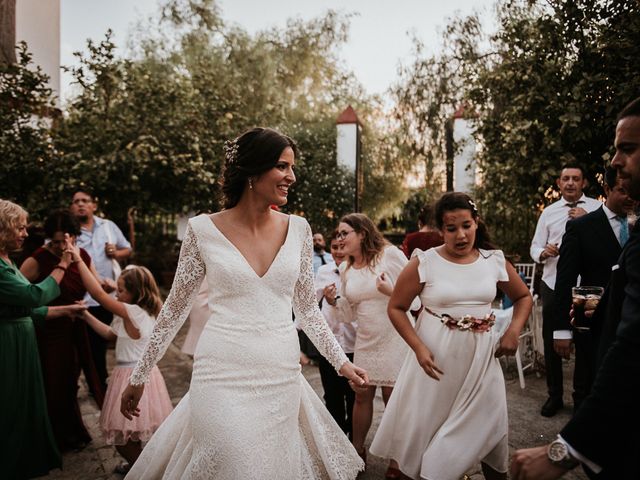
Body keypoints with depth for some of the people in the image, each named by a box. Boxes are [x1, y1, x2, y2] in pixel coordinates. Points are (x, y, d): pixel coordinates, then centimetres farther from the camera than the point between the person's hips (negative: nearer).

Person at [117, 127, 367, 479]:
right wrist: (139, 376, 8)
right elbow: (175, 308, 4)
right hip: (223, 376, -3)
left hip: (282, 377, 3)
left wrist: (341, 361, 8)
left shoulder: (298, 229, 2)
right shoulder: (204, 230, -6)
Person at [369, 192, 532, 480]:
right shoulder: (424, 263, -10)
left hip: (482, 357, 2)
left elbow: (524, 297, 13)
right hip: (436, 356, -2)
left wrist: (513, 331, -4)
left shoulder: (494, 260, -1)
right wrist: (418, 348, -15)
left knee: (487, 427, 13)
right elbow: (396, 308, -5)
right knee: (425, 426, 11)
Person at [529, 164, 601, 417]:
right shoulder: (549, 212, 9)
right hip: (553, 285, 3)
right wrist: (543, 252, -13)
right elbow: (535, 247, 8)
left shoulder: (597, 208, 0)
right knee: (551, 342, 10)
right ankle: (554, 395, 26)